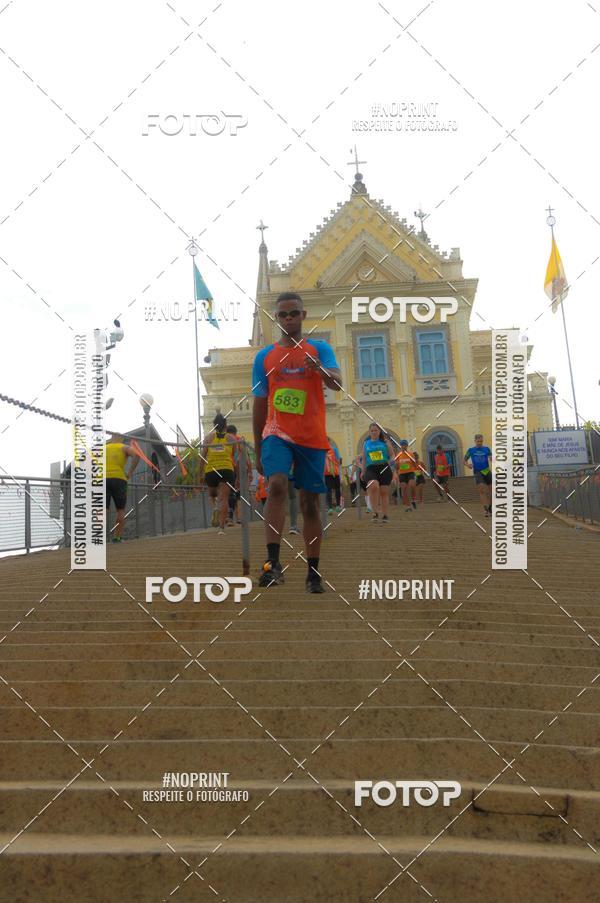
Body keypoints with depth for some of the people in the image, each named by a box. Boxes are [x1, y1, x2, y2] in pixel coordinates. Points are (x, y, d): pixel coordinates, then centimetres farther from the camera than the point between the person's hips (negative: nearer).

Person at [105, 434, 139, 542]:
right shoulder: (124, 447, 14)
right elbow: (136, 455, -7)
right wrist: (130, 473, -4)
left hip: (103, 480, 2)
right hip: (118, 479, -2)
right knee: (120, 510, 11)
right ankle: (117, 537, 8)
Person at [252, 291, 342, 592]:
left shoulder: (320, 348, 6)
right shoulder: (264, 356, 9)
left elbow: (337, 383, -12)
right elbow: (259, 405, 12)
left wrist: (320, 369, -35)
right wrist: (258, 450, 13)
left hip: (312, 438, 0)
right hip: (276, 434, 0)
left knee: (310, 504, 5)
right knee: (277, 484, -26)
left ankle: (313, 573, 15)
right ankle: (273, 562, -27)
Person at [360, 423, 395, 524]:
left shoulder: (385, 442, 9)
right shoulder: (366, 443, 15)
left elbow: (392, 455, 10)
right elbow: (364, 459, 20)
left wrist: (390, 461, -10)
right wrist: (363, 471, 16)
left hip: (384, 468, 0)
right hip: (371, 469, 0)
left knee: (384, 491, 2)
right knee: (373, 486, -27)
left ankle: (384, 515, 15)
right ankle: (375, 513, -22)